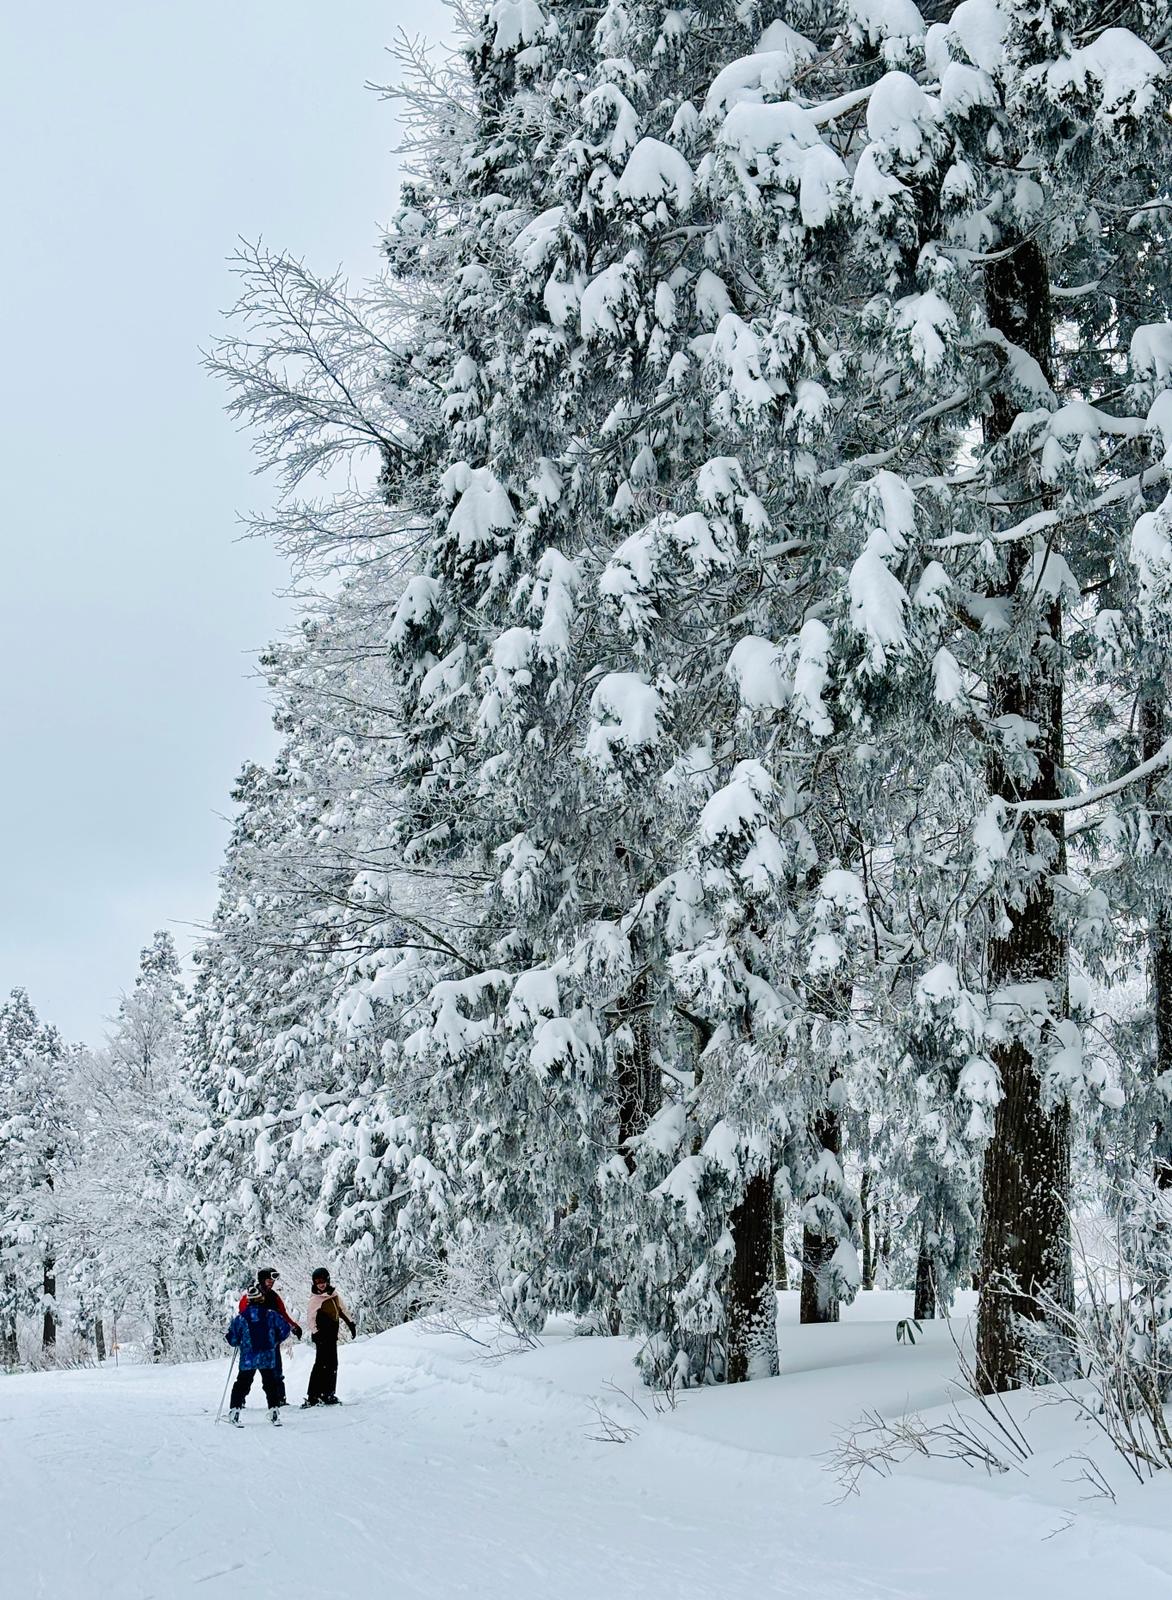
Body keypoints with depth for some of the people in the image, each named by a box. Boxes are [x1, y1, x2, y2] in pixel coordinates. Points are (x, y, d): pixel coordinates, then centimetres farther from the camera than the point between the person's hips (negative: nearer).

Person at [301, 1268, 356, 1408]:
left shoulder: (334, 1294, 10)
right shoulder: (314, 1299, -9)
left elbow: (342, 1309, 21)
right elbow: (310, 1318, -10)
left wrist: (351, 1323, 20)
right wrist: (316, 1333, -20)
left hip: (332, 1335, 7)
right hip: (322, 1336, -7)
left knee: (332, 1365, 9)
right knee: (322, 1364, -12)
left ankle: (328, 1394, 16)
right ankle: (313, 1397, -12)